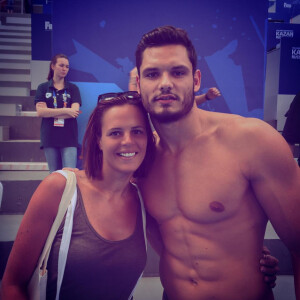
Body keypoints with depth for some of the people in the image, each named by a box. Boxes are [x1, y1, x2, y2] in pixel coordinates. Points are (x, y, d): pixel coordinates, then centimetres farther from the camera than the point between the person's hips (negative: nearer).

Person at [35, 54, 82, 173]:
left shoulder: (73, 88, 9)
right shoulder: (43, 88, 9)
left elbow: (75, 111, -6)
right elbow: (40, 111, -5)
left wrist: (50, 113, -7)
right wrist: (65, 111, -10)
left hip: (69, 136, -1)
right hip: (50, 137, 1)